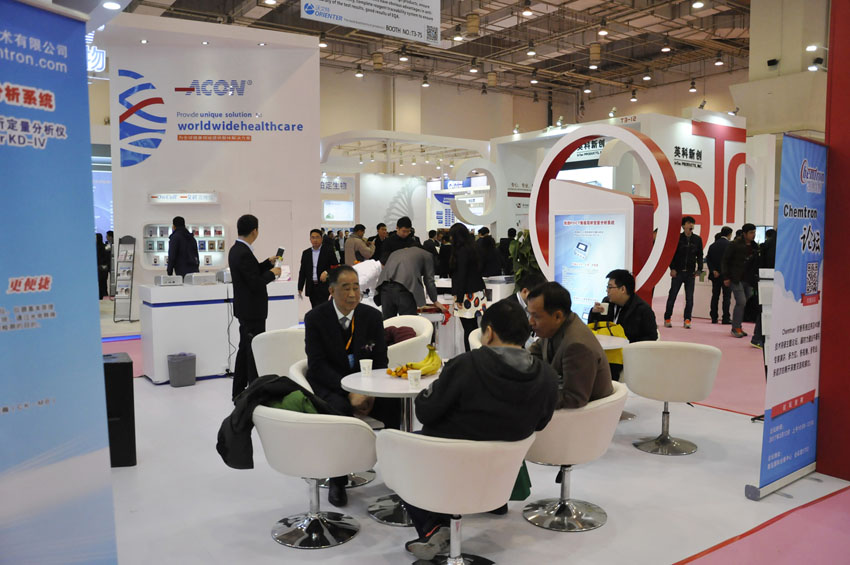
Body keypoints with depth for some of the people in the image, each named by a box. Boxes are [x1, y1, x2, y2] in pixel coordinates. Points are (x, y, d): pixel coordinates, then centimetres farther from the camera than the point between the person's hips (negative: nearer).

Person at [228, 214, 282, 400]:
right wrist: (272, 273, -9)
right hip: (252, 310, -11)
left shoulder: (236, 249, 9)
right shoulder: (244, 253, -22)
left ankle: (239, 392, 26)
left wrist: (268, 263, 15)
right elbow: (255, 284, -23)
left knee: (245, 349, 17)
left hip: (245, 309, 11)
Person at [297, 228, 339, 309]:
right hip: (311, 288, 4)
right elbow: (302, 271, 12)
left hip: (324, 287, -4)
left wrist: (327, 272, -19)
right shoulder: (306, 253, 11)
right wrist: (300, 288, 7)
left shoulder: (328, 250, 0)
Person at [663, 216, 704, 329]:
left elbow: (699, 256, 12)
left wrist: (699, 269, 1)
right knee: (672, 295, 2)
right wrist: (672, 268, -9)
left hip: (690, 273, 2)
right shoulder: (677, 238, -1)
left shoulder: (697, 239, 7)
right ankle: (667, 318, 11)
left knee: (689, 297, 1)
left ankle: (687, 320, 9)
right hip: (678, 272, -2)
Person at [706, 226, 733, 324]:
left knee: (715, 296, 10)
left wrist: (713, 271, -5)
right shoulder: (729, 245, -11)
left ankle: (714, 317, 11)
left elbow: (708, 260, 0)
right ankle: (725, 318, -2)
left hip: (715, 275, 5)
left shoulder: (712, 245, 6)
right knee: (726, 296, 0)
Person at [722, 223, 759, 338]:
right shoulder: (735, 245, -6)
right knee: (741, 302, -13)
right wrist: (726, 277, -10)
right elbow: (725, 261, -5)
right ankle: (735, 328, -3)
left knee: (747, 303, 7)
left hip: (748, 280, 7)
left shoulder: (754, 246, 12)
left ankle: (738, 327, 17)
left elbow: (756, 263, 19)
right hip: (736, 279, -6)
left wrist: (755, 276, 9)